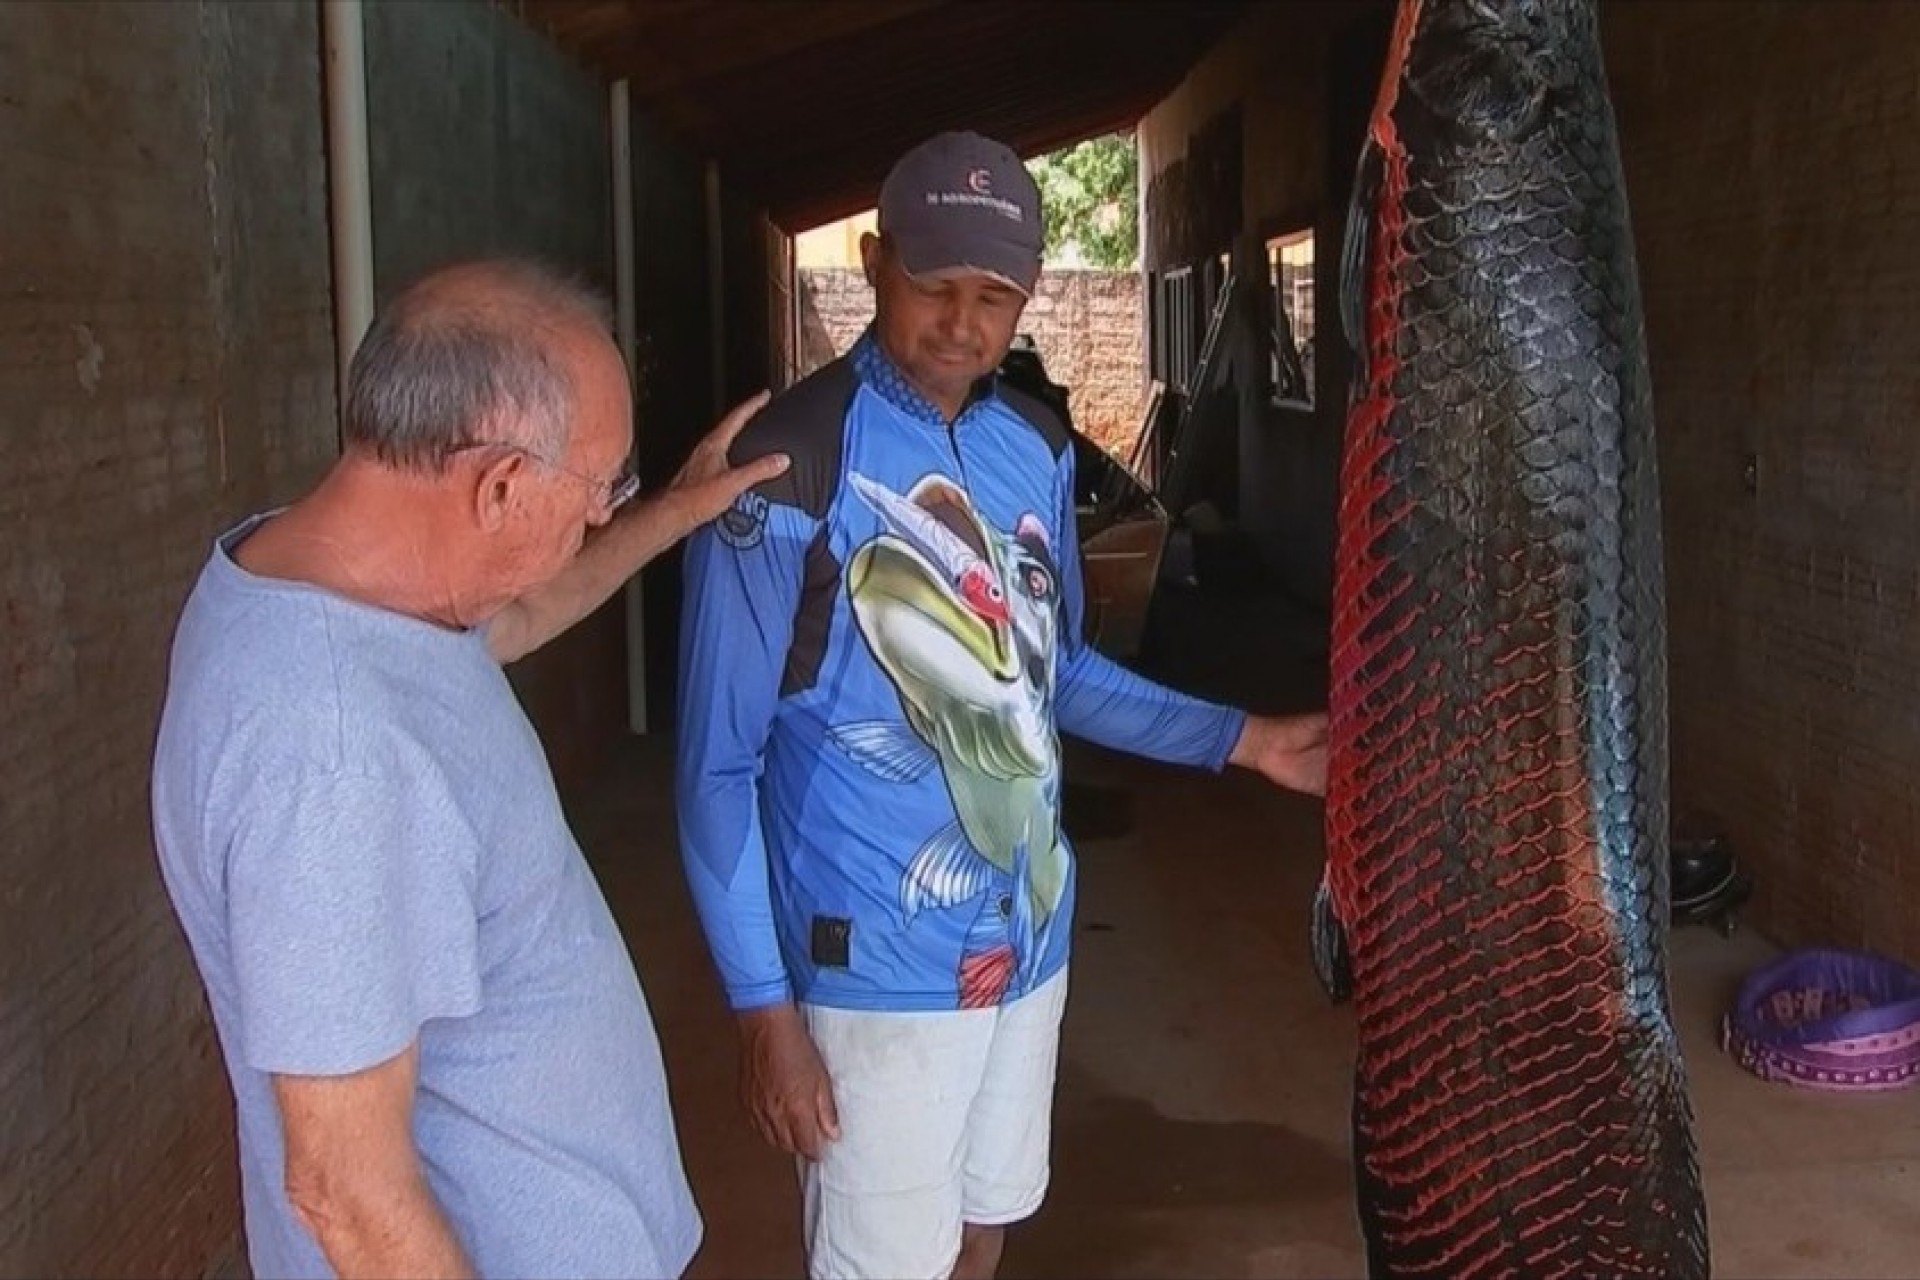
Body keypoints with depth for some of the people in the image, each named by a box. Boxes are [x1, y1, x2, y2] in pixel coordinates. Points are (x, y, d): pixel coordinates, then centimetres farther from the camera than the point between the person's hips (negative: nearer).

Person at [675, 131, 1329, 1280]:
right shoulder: (789, 467, -18)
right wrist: (763, 1008, -16)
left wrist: (1239, 739, 7)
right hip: (878, 964, -6)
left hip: (1030, 934, 6)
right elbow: (719, 765, -15)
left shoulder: (1039, 447, 2)